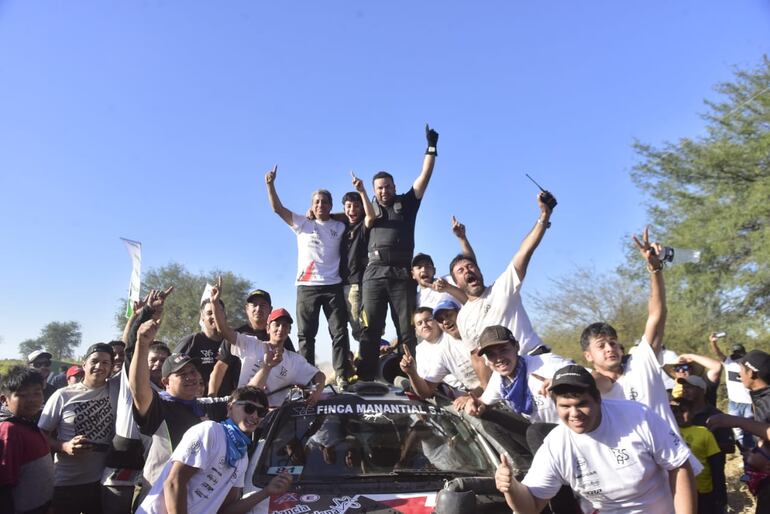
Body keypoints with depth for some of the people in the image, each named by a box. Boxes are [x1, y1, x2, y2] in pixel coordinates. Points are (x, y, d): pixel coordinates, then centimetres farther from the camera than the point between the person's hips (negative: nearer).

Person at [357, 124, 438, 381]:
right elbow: (367, 222, 3)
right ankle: (366, 377, -3)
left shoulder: (406, 203, 15)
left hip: (401, 273, 0)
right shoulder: (370, 208, 20)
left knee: (407, 329, -1)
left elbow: (425, 176, 9)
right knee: (371, 328, -2)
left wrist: (431, 147, 3)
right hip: (374, 273, 1)